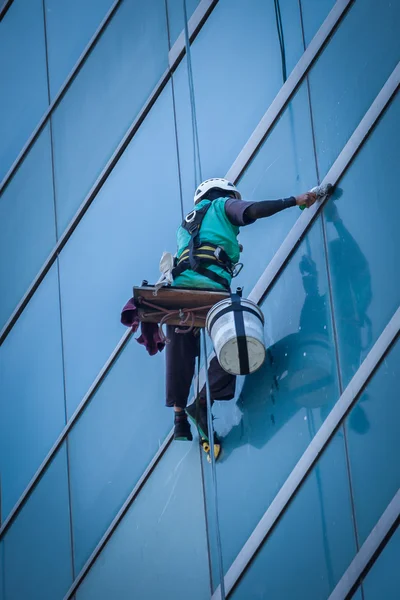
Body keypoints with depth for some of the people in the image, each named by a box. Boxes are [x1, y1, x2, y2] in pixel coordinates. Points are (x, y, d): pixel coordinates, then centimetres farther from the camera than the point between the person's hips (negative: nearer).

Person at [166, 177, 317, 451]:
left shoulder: (187, 224, 36)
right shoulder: (222, 206, 17)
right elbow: (255, 210, 1)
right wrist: (294, 200, 6)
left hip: (179, 286, 7)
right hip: (209, 287, -6)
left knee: (181, 356, 10)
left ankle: (179, 417, 6)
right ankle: (202, 404, -13)